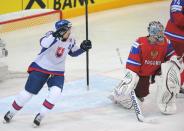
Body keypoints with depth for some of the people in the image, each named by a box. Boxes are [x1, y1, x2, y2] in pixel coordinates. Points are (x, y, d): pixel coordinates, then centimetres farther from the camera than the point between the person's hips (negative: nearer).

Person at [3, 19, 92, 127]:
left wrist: (82, 48, -4)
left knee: (55, 93, -21)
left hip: (57, 71, 4)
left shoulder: (71, 40, -5)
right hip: (40, 68, -4)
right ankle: (11, 113, 25)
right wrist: (55, 35, -57)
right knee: (28, 93, 3)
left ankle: (40, 116, -3)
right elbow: (43, 43, -43)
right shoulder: (52, 35, -22)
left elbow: (73, 53, 14)